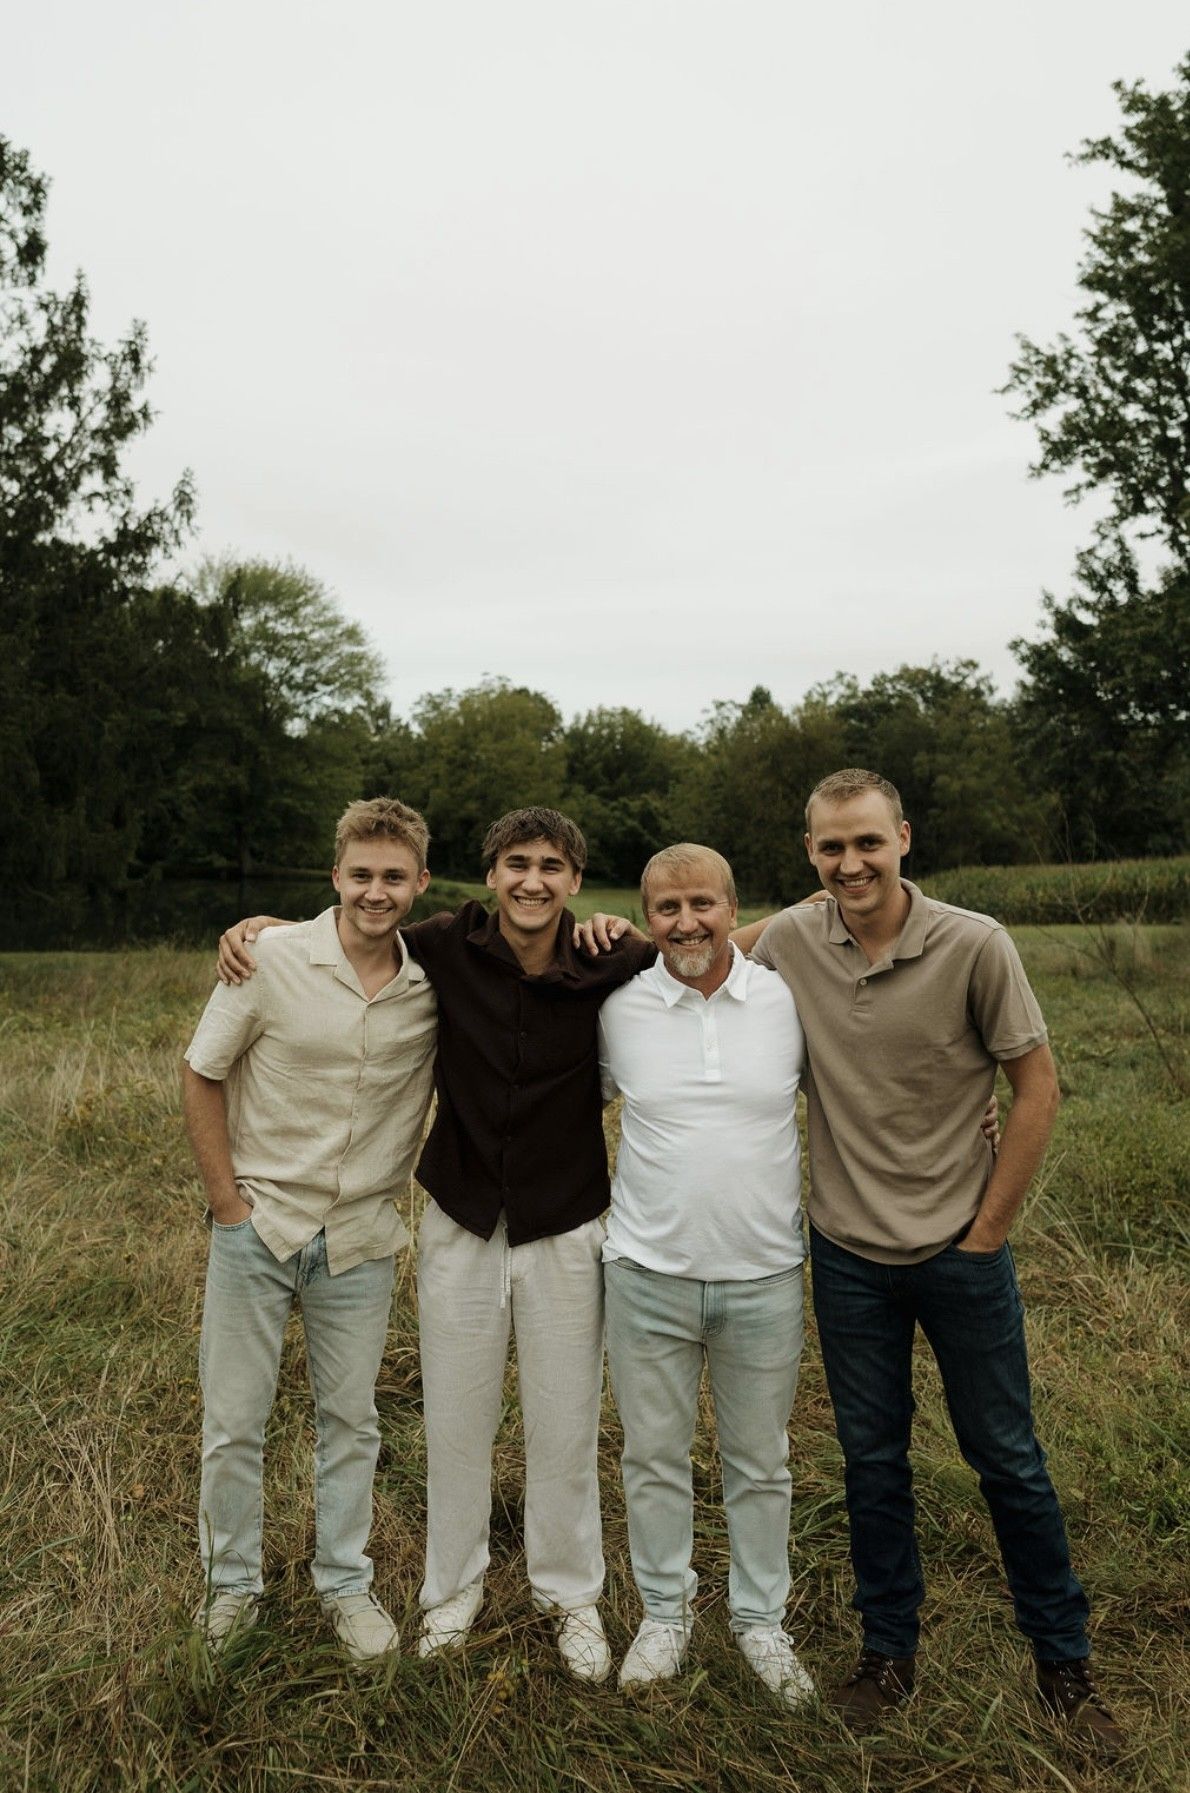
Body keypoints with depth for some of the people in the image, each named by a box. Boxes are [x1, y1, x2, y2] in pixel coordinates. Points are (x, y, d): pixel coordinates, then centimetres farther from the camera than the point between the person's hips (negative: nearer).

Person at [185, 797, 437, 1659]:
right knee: (233, 1420, 11)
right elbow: (201, 1076, -4)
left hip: (362, 1239, 2)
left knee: (350, 1421, 15)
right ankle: (233, 1583, 35)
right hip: (258, 1228, -1)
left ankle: (347, 1584, 36)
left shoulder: (437, 984, -7)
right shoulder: (273, 958, -13)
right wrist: (228, 1201, -6)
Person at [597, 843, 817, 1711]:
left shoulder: (789, 1000, -6)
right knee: (654, 1457, 15)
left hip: (766, 1278, 0)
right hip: (649, 1275, 0)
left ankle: (762, 1619, 39)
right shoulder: (618, 1010, -5)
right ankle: (666, 1613, 38)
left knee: (761, 1464, 16)